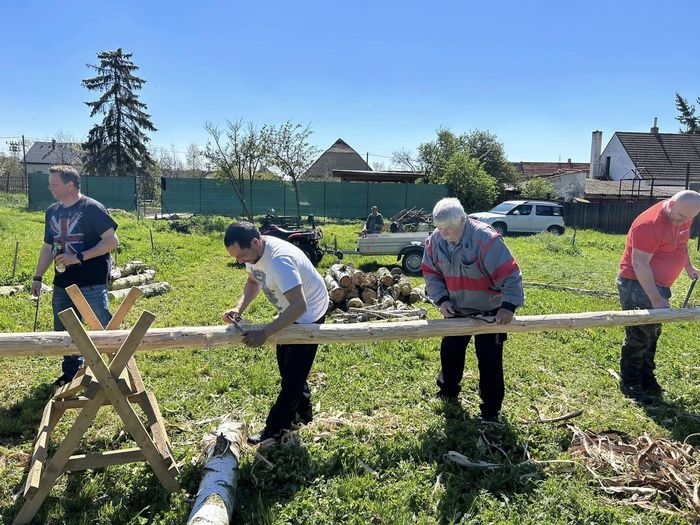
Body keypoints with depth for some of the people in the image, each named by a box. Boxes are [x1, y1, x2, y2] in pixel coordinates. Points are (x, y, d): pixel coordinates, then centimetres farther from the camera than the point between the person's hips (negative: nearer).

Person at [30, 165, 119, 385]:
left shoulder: (92, 208, -10)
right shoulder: (52, 212, 12)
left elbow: (112, 240, -16)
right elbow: (48, 247, 20)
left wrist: (79, 257, -20)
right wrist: (38, 277, 17)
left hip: (92, 283, -7)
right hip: (62, 283, 7)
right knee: (63, 330, 15)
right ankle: (71, 372, 31)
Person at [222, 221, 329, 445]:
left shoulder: (279, 260, -39)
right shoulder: (253, 251, -12)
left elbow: (300, 306, -44)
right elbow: (253, 282, 6)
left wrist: (265, 333, -47)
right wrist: (239, 308, -12)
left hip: (308, 314, -10)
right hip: (290, 312, 10)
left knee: (293, 373, -1)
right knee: (286, 364, 21)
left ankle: (274, 430, 10)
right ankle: (302, 413, 39)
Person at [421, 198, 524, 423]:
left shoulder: (486, 239, -28)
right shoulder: (435, 240, -11)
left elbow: (510, 275, -27)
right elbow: (431, 273, -1)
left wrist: (508, 305, -33)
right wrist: (442, 299, -14)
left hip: (490, 312, -5)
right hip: (456, 311, 5)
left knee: (489, 359, -1)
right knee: (450, 351, 15)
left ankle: (491, 407, 17)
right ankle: (448, 390, 40)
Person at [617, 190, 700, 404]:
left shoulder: (683, 217, 2)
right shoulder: (650, 224, -25)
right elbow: (640, 264, -26)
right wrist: (656, 299, -25)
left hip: (658, 285, 9)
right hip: (637, 285, -9)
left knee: (652, 334, 16)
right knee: (638, 336, -5)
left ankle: (646, 379, 29)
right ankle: (629, 384, 7)